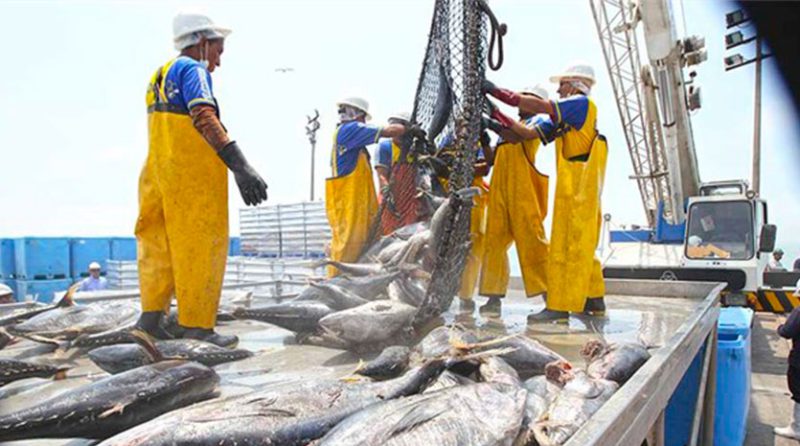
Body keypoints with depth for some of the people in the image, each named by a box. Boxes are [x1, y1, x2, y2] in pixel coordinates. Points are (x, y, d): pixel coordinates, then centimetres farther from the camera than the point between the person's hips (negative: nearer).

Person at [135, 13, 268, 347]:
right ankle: (196, 324, -1)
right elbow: (204, 117, -21)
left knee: (159, 245, 11)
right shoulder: (192, 69, -4)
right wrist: (239, 164, -30)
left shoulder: (159, 76, 23)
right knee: (200, 247, -5)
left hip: (158, 172, 9)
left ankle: (151, 316, 14)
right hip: (192, 173, -9)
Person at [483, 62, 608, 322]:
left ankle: (560, 306, -8)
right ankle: (594, 300, 21)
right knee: (580, 247, 13)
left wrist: (498, 92, -13)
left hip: (580, 188, -9)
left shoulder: (582, 103, -6)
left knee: (569, 246, -10)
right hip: (572, 189, 9)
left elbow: (538, 105, -16)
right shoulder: (561, 118, 20)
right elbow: (530, 133, 12)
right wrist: (499, 117, 6)